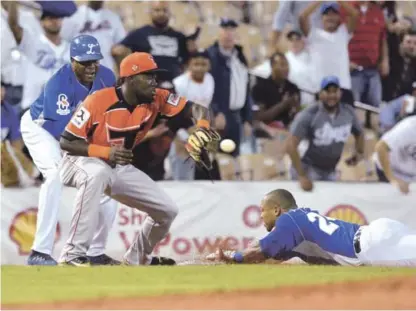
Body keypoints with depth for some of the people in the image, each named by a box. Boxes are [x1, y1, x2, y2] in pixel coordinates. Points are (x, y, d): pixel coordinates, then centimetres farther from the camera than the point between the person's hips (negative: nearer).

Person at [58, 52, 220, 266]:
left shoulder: (155, 99, -10)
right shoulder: (98, 101, -26)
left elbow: (195, 109, -14)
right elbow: (66, 142, -22)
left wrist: (202, 127, -38)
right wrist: (106, 152, -34)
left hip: (121, 169, 7)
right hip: (84, 161, -7)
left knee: (167, 210, 4)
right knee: (96, 174, -43)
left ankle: (137, 258, 32)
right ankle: (73, 255, -42)